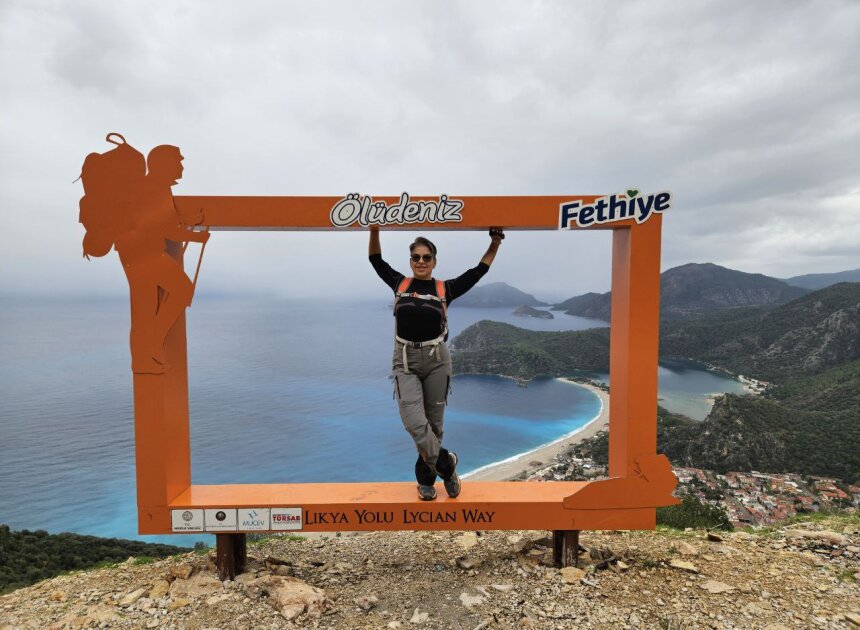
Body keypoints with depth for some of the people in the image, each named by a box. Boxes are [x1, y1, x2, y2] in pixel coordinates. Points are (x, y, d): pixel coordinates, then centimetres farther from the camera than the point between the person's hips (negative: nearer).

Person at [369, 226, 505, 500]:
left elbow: (478, 271, 6)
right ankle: (446, 463, 12)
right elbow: (376, 260, 9)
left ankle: (426, 477, 29)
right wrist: (374, 230, -3)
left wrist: (495, 243, -2)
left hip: (436, 360, 0)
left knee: (434, 423, 9)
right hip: (405, 361, 0)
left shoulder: (445, 289, 1)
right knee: (414, 423, -13)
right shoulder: (400, 284, 4)